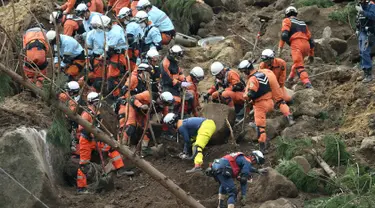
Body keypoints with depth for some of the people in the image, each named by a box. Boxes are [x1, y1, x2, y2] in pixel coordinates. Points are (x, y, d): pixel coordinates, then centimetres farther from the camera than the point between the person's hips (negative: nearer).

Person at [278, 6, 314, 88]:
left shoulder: (287, 21, 14)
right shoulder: (302, 23, 30)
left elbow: (284, 34, -6)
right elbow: (310, 40, 27)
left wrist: (280, 47, -6)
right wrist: (311, 54, 32)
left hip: (296, 44, -6)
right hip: (306, 45, 6)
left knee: (299, 66, -16)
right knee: (297, 61, 34)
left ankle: (307, 84, -35)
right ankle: (291, 77, 44)